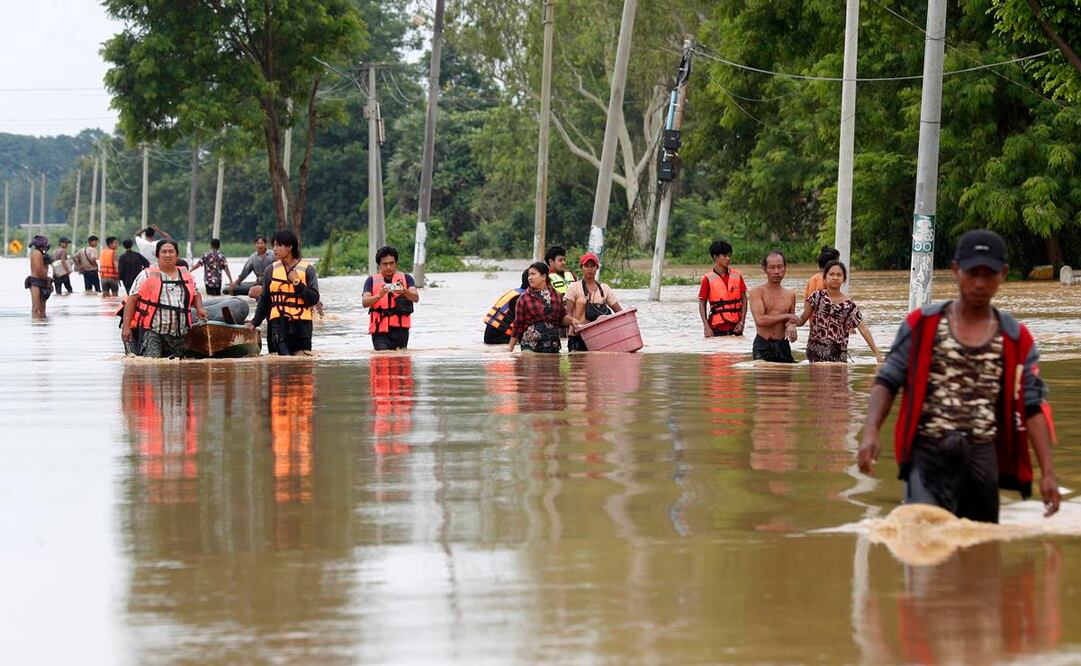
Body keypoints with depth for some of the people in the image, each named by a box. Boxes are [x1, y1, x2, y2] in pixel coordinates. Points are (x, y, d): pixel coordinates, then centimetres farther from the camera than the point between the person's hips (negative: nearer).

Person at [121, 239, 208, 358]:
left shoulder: (186, 276, 14)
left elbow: (195, 294, 32)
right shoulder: (147, 275, 1)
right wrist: (126, 327, -9)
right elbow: (132, 300, -1)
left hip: (177, 334, 5)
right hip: (151, 330, -5)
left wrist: (199, 309, 8)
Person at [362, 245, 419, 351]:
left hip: (400, 330, 1)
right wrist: (379, 295, -23)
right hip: (380, 330, 0)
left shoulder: (406, 278, 11)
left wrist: (404, 292, -27)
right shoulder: (371, 281, 11)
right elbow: (365, 302, -3)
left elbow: (416, 298, -3)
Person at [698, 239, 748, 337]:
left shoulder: (737, 276, 6)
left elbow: (744, 300, 9)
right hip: (717, 329, -2)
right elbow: (702, 304, 2)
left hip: (735, 327, 2)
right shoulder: (708, 279, -2)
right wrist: (706, 327, -7)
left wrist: (742, 322, -2)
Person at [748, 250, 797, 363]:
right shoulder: (757, 292, -2)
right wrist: (786, 316, -7)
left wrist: (790, 327, -8)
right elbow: (760, 320, -15)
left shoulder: (790, 295, 11)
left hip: (783, 345, 4)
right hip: (762, 346, -4)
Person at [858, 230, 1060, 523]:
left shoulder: (1016, 340, 8)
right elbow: (887, 381, 5)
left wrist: (1048, 473, 1)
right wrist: (871, 432, -12)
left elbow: (1032, 407, 8)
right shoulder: (923, 324, 5)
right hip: (929, 453, -3)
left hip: (983, 457, 3)